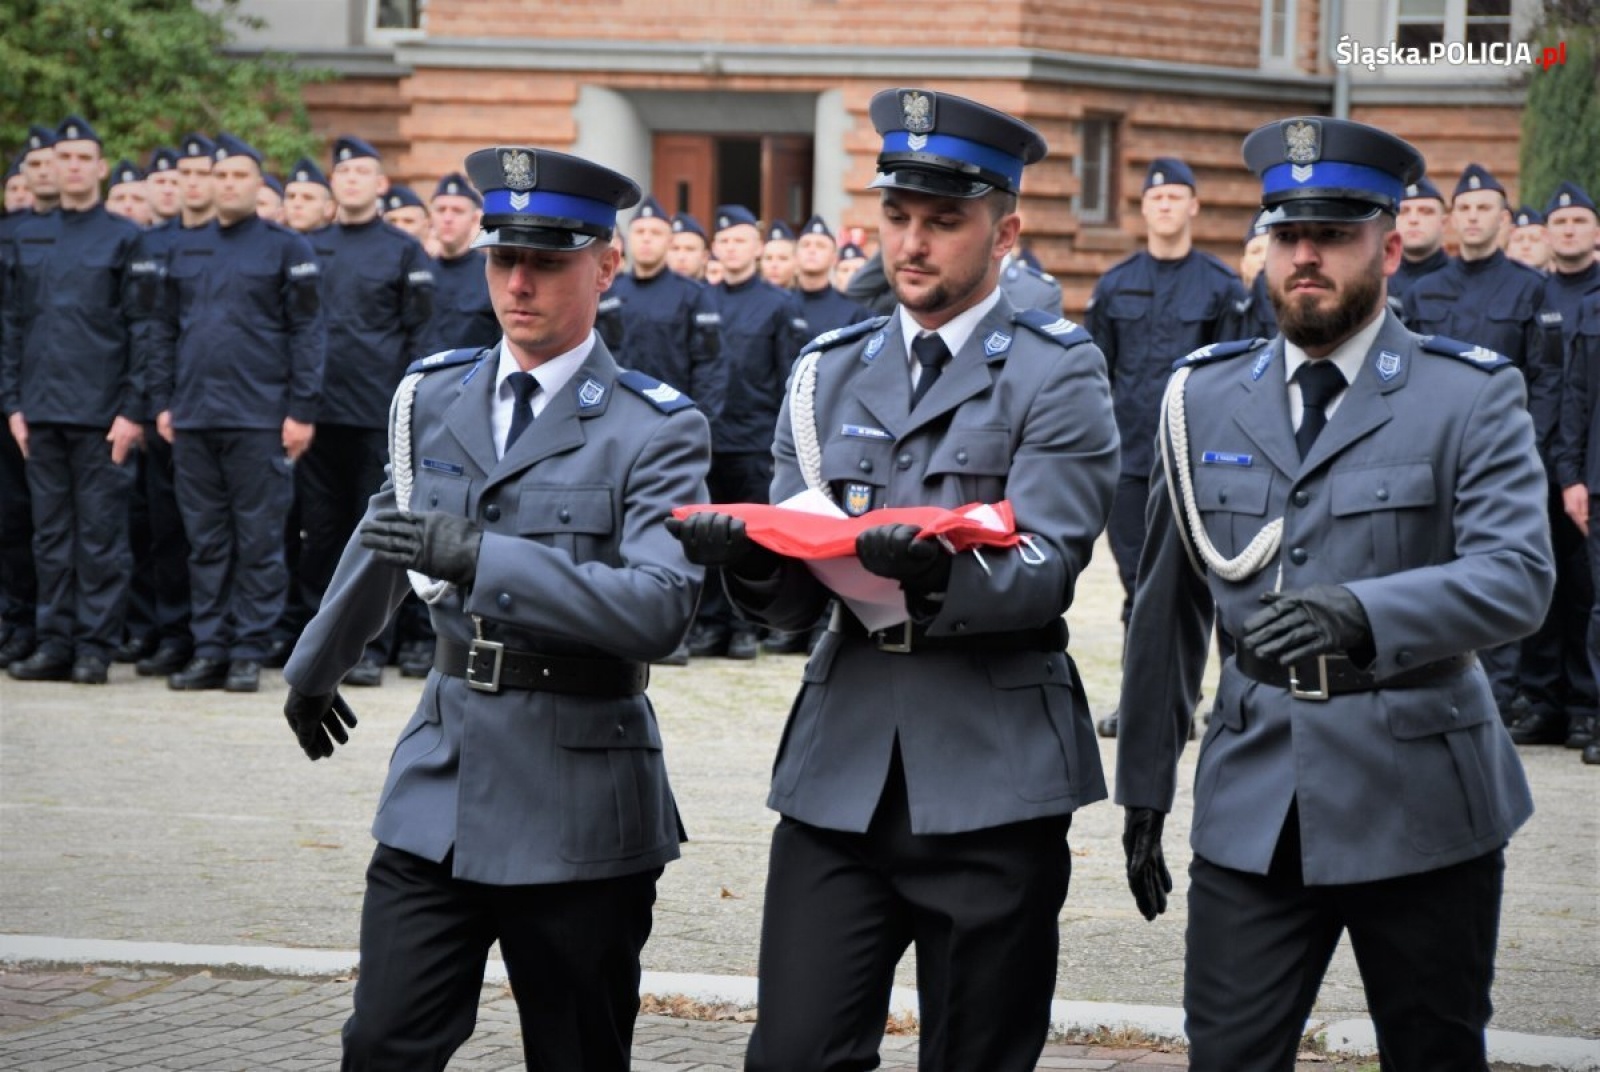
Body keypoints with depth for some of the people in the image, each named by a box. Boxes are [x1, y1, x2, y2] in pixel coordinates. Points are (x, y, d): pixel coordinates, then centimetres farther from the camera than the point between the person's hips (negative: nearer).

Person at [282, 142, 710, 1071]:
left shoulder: (656, 429, -7)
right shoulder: (434, 396, 10)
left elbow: (660, 609, -21)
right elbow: (386, 538, 29)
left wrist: (480, 559, -27)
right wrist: (318, 666, 42)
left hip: (578, 803, -4)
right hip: (440, 785, 4)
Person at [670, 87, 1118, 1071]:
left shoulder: (1057, 373, 0)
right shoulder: (831, 374, 14)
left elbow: (1046, 569, -13)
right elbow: (796, 600, 10)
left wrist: (940, 571, -33)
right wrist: (750, 557, -14)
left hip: (992, 776, -3)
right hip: (842, 768, 4)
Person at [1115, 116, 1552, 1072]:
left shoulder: (1473, 398, -3)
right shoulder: (1205, 398, 8)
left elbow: (1517, 576, -17)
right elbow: (1168, 609, 13)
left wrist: (1361, 615, -34)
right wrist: (1144, 787, 13)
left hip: (1421, 805, -2)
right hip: (1252, 804, 2)